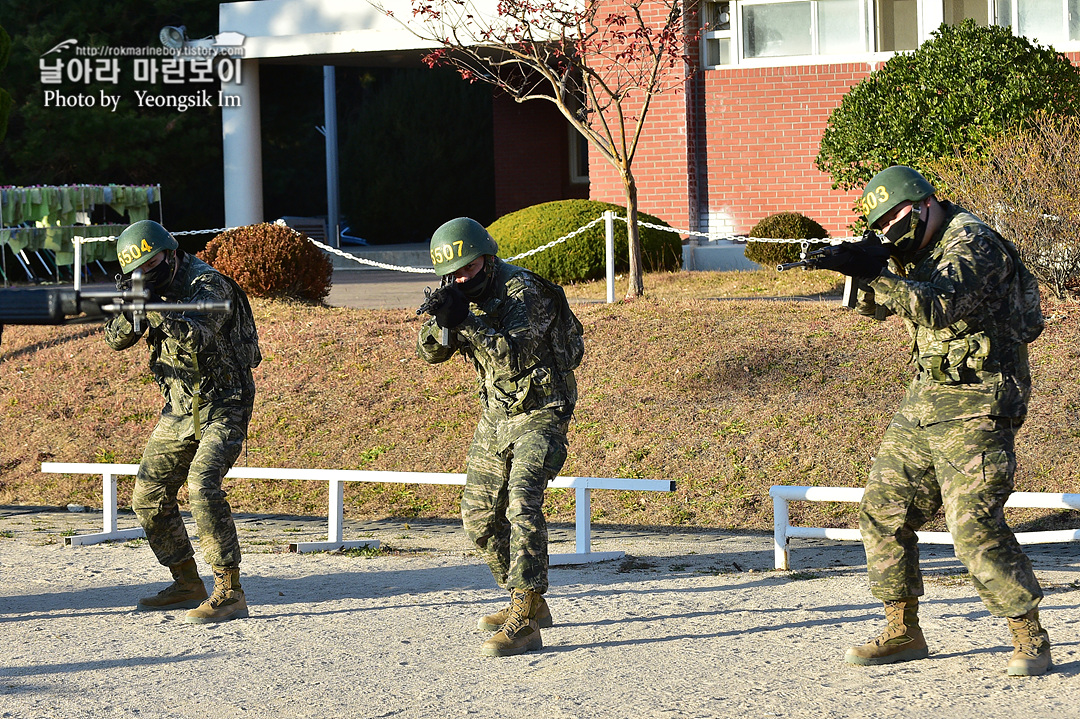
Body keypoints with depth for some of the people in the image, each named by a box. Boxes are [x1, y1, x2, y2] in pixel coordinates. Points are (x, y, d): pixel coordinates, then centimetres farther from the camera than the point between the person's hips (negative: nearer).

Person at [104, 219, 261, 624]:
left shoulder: (208, 286, -18)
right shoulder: (152, 289, 5)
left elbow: (196, 336, -34)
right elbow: (116, 339, -1)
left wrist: (156, 313, -45)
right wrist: (131, 313, -22)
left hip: (222, 406, -8)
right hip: (179, 410, 8)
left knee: (203, 486, -26)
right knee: (148, 498, 7)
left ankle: (229, 594, -25)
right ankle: (187, 585, 20)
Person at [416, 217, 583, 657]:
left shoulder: (526, 293, -20)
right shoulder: (466, 297, 3)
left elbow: (514, 353, -31)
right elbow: (430, 351, 0)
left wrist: (467, 322, -38)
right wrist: (442, 321, -22)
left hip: (539, 414, -8)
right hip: (495, 416, 8)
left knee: (522, 506, -23)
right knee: (479, 517, 8)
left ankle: (524, 624, -27)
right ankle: (528, 603, 25)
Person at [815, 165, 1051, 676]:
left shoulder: (973, 244, -15)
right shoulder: (922, 248, 13)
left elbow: (939, 306, -30)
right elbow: (876, 305, 13)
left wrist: (876, 274, -34)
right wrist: (864, 272, -8)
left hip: (974, 407, -9)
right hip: (925, 402, 9)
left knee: (975, 528, -15)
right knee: (883, 513, 7)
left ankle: (1031, 639, -5)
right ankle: (903, 633, 16)